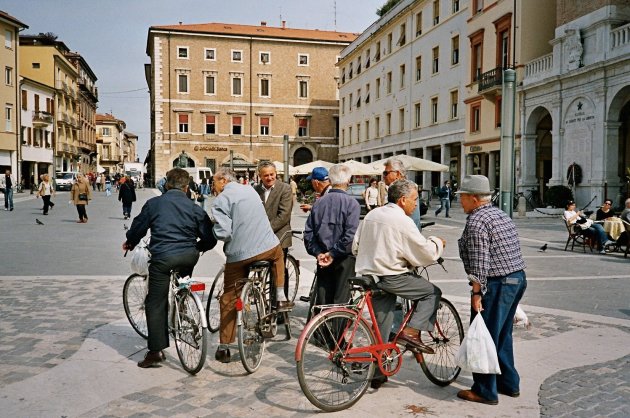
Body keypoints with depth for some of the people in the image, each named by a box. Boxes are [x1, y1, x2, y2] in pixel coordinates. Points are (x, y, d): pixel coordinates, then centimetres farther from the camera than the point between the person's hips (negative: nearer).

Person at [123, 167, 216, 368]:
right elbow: (210, 239, 8)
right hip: (189, 257, 3)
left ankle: (156, 351, 2)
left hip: (163, 257, -2)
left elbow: (138, 228, 13)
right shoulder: (195, 208, 8)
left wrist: (129, 243, 34)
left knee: (155, 304, 4)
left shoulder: (153, 203, 6)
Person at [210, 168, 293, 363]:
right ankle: (280, 298, 31)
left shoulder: (220, 201, -8)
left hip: (239, 254, -4)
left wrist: (212, 229, 4)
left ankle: (224, 347, 15)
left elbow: (223, 233, -15)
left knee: (229, 299, 11)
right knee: (278, 254, 38)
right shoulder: (250, 189, 13)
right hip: (268, 247, 4)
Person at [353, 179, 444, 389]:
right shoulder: (402, 221, -12)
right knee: (433, 292, 8)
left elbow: (355, 246, 17)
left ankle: (377, 373, 21)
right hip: (392, 276, -8)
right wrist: (438, 242, 10)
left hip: (368, 275, 8)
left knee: (381, 328, 15)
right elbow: (427, 253, -10)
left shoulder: (371, 215, 13)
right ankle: (411, 331, -4)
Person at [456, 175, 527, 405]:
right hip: (518, 278, 10)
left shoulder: (476, 221, -15)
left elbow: (479, 262, -21)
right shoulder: (500, 214, 15)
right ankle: (509, 383, 31)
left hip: (497, 284, -10)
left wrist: (477, 292, -18)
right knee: (502, 335, 20)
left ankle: (485, 391, 9)